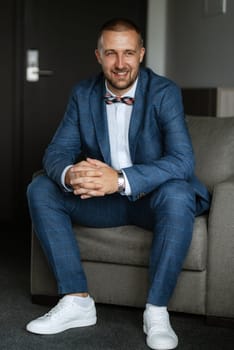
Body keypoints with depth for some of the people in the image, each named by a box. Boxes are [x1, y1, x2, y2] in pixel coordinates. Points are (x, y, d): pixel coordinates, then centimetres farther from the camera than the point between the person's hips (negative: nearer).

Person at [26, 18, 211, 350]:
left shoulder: (165, 92, -16)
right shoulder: (83, 93, -2)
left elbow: (182, 161, -27)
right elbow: (57, 150, -6)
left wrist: (121, 180, -42)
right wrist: (69, 174, -32)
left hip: (153, 197, -4)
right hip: (105, 199, 4)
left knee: (176, 194, -37)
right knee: (40, 189, -14)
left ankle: (157, 310, -22)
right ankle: (78, 300, -13)